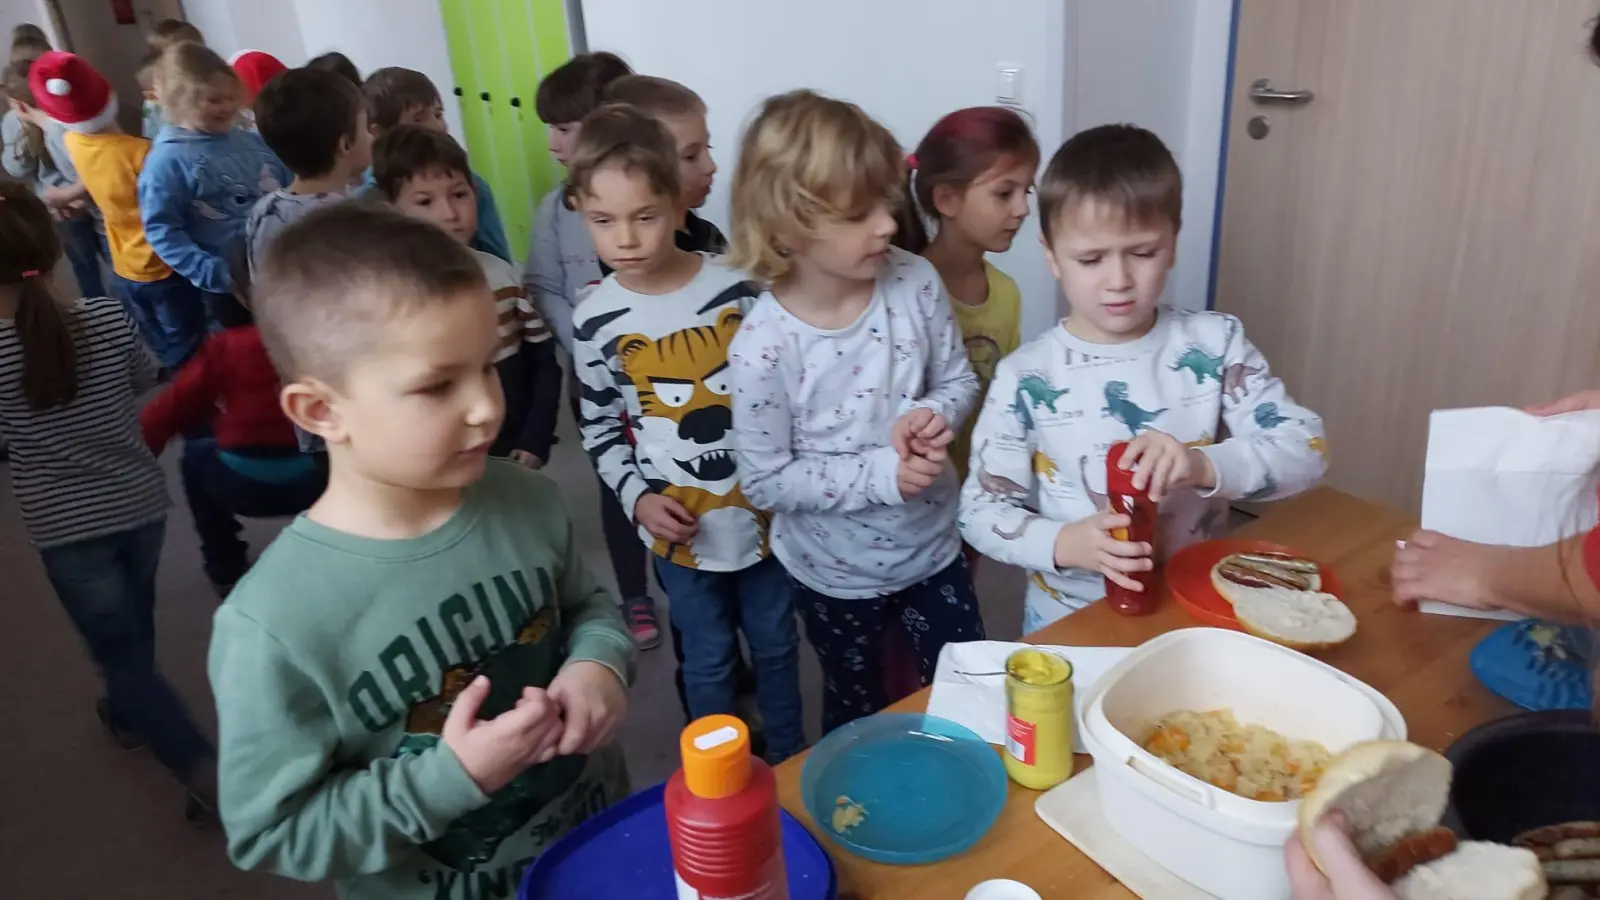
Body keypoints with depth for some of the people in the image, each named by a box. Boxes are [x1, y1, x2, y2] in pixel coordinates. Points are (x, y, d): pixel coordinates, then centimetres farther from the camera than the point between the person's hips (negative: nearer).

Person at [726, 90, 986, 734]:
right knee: (857, 713, 23)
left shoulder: (915, 281, -16)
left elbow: (959, 380, -1)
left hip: (932, 545, 3)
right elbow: (765, 481, -19)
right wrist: (879, 473, -26)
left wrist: (935, 415, -24)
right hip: (835, 572, -3)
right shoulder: (763, 345, -27)